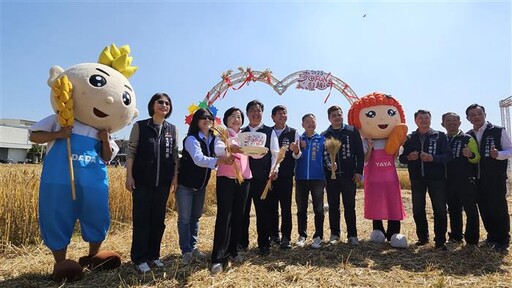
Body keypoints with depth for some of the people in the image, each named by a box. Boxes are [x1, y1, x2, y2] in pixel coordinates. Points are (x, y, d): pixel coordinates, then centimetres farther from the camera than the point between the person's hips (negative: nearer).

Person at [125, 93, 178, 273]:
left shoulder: (172, 129, 8)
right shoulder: (139, 126, -1)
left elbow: (175, 155, 9)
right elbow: (131, 152, -3)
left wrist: (175, 177, 3)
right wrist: (129, 176, -9)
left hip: (163, 182, 3)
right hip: (142, 181, -3)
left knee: (158, 219, 9)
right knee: (141, 219, 2)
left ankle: (153, 255, 22)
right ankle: (139, 258, 13)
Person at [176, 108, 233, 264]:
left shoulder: (214, 139, 1)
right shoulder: (191, 139, -21)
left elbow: (221, 149, -13)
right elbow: (198, 159, -36)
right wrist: (218, 161, -52)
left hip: (201, 185, 6)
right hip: (185, 184, -6)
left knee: (196, 217, 15)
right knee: (184, 218, 1)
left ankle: (193, 247, 27)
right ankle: (186, 251, 12)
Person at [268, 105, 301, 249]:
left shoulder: (293, 133, 3)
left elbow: (297, 156, 1)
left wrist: (296, 151, -21)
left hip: (286, 174, -2)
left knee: (286, 206, -2)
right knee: (272, 205, 8)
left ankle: (285, 238, 4)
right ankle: (274, 235, 20)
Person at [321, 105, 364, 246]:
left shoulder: (352, 131, 4)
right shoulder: (324, 135, 8)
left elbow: (360, 152, 2)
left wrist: (359, 171, -5)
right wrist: (324, 173, 1)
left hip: (348, 175, -1)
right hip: (331, 176, 2)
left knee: (350, 206, 3)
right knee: (333, 206, 9)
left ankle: (352, 235, 12)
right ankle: (334, 234, 20)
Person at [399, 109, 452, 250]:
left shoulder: (440, 136, 2)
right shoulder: (409, 138, 9)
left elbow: (448, 155, -7)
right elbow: (401, 158, 8)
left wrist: (433, 158, -23)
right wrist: (409, 157, -14)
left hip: (437, 178, -2)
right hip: (417, 179, 3)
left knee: (440, 209, -1)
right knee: (418, 209, 8)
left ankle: (440, 241, 7)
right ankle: (422, 237, 23)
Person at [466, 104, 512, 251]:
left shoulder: (498, 131, -3)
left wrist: (498, 154, -23)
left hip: (495, 178, -4)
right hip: (477, 178, 5)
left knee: (499, 208, -1)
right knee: (484, 209, 10)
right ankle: (492, 236, 24)